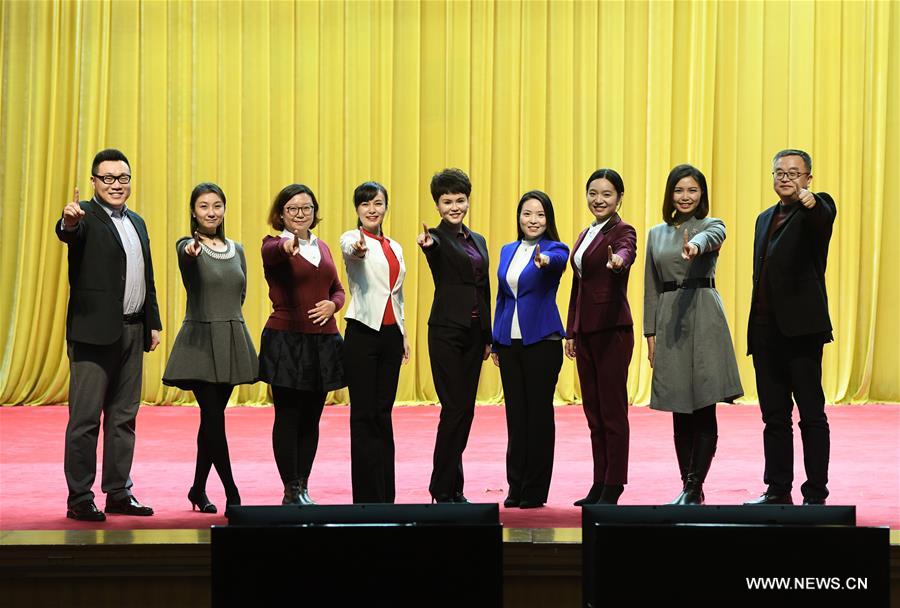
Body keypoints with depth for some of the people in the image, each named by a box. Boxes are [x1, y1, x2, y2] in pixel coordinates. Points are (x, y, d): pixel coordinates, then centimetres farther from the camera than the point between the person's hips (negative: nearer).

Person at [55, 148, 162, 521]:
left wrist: (153, 323, 15)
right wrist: (69, 221, -54)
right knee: (85, 418, -3)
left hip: (132, 332, 7)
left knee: (124, 416, 12)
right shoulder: (86, 217, -6)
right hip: (94, 331, -7)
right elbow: (69, 232, -31)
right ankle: (79, 499, 1)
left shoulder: (137, 223, 16)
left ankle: (118, 493, 19)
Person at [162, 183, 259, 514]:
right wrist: (191, 252, -52)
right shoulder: (188, 246, -6)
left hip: (232, 340, 5)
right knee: (214, 419, -9)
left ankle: (198, 490, 22)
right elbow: (187, 261, -31)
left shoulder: (237, 250, 11)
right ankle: (232, 495, -8)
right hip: (200, 340, -5)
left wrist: (224, 316, 12)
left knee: (211, 419, 11)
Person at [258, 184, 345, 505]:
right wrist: (287, 246, -53)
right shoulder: (274, 245, -4)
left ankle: (303, 488, 17)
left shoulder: (322, 248, 14)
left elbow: (338, 289, 19)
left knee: (311, 418, 9)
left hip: (323, 340, 5)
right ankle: (291, 491, 5)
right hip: (286, 340, -5)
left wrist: (332, 304, -5)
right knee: (288, 418, -2)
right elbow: (272, 252, -29)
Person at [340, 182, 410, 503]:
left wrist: (404, 335, 18)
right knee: (364, 416, -3)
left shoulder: (395, 248, 14)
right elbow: (350, 248, -31)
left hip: (391, 334, 6)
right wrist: (357, 249, -55)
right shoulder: (351, 239, -5)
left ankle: (385, 495, 13)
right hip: (363, 333, -6)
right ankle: (367, 497, 1)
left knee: (383, 415, 9)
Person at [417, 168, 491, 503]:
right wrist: (427, 244, -55)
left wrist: (488, 337, 16)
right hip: (446, 331, -7)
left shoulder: (478, 240, 16)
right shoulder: (438, 238, -4)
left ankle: (451, 487, 14)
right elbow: (434, 246, -31)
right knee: (455, 407, -8)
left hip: (474, 331, 7)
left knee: (465, 409, 7)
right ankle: (444, 489, 0)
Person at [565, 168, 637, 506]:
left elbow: (626, 252, -31)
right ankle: (599, 487, 15)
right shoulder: (585, 236, 17)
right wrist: (570, 331, 18)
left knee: (612, 408, -4)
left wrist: (617, 260, -54)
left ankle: (613, 488, 1)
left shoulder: (622, 232, -6)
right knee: (593, 411, 10)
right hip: (585, 329, 8)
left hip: (612, 329, -8)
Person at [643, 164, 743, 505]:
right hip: (668, 321, 4)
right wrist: (650, 333, 7)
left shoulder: (712, 225, 3)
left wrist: (696, 245, -47)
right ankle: (688, 487, 13)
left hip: (703, 316, -4)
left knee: (704, 409, -6)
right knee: (680, 411, 6)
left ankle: (695, 488, -3)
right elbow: (651, 288, 15)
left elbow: (712, 237, -24)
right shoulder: (656, 234, 15)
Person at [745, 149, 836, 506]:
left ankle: (816, 494, 0)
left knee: (811, 414, -3)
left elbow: (824, 219, -26)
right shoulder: (765, 218, 20)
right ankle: (778, 490, 17)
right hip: (766, 328, 7)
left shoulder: (817, 208, 0)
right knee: (774, 416, 11)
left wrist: (810, 202, -49)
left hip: (801, 326, -7)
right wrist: (755, 327, 15)